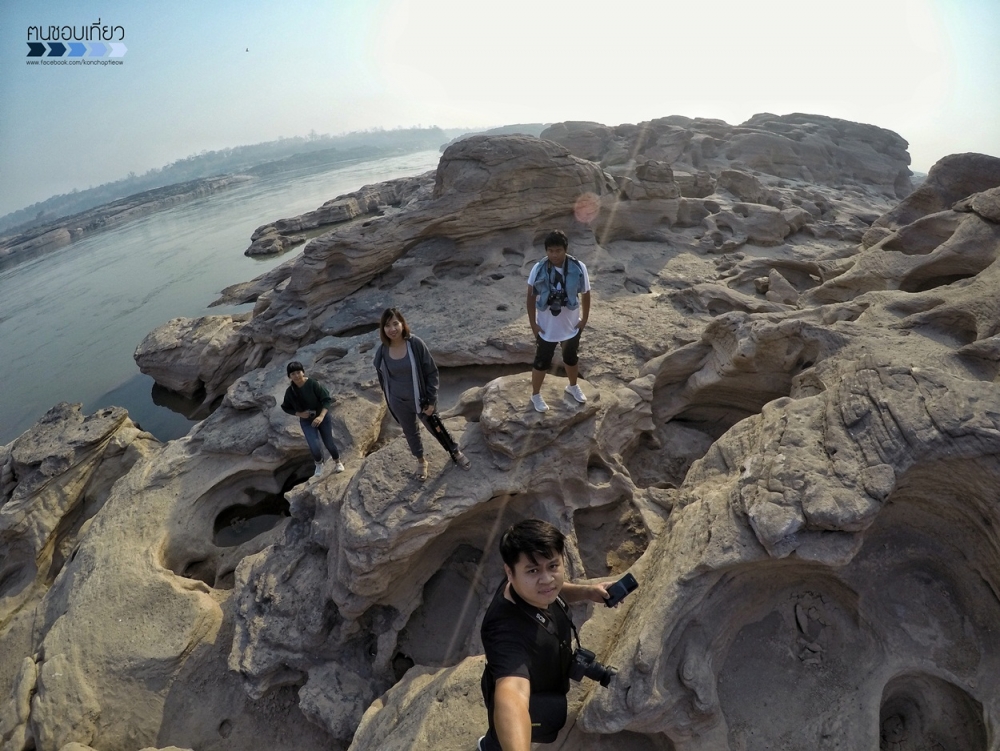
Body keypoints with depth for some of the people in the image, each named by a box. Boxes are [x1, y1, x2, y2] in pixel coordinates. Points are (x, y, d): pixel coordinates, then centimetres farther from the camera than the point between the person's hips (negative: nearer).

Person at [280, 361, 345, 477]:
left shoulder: (314, 384, -21)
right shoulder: (290, 391, -12)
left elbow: (327, 400, -18)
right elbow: (285, 407, 4)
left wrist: (321, 416, -30)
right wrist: (299, 414, -13)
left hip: (322, 417, -1)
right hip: (306, 421, 1)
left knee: (329, 444, 4)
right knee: (314, 447, -15)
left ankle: (338, 462, 36)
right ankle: (319, 464, 20)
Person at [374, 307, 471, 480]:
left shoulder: (416, 344, -21)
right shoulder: (382, 351, -13)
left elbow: (432, 372, -14)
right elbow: (383, 379, 2)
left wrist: (431, 400, -15)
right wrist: (390, 402, 8)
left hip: (421, 399, -2)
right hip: (399, 403, 3)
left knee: (436, 427, 17)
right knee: (410, 433, 23)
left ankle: (456, 453, 44)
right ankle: (421, 462, 49)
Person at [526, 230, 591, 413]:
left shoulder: (578, 268, -17)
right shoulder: (539, 269, -19)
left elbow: (585, 294, -3)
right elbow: (531, 296, -8)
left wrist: (584, 319, 1)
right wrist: (533, 322, -6)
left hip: (571, 324, 2)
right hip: (546, 326, -2)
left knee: (571, 358, 24)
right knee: (541, 362, 14)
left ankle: (573, 386, 51)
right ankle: (535, 395, 36)